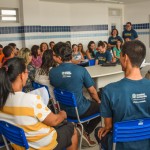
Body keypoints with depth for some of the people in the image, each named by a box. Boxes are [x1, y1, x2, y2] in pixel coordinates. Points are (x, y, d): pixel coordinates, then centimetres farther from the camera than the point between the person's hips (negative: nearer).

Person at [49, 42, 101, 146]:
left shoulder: (52, 72, -12)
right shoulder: (81, 70, -19)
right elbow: (92, 91, -8)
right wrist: (98, 101, 12)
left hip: (63, 109, 5)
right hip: (80, 110, -5)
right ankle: (86, 132, 18)